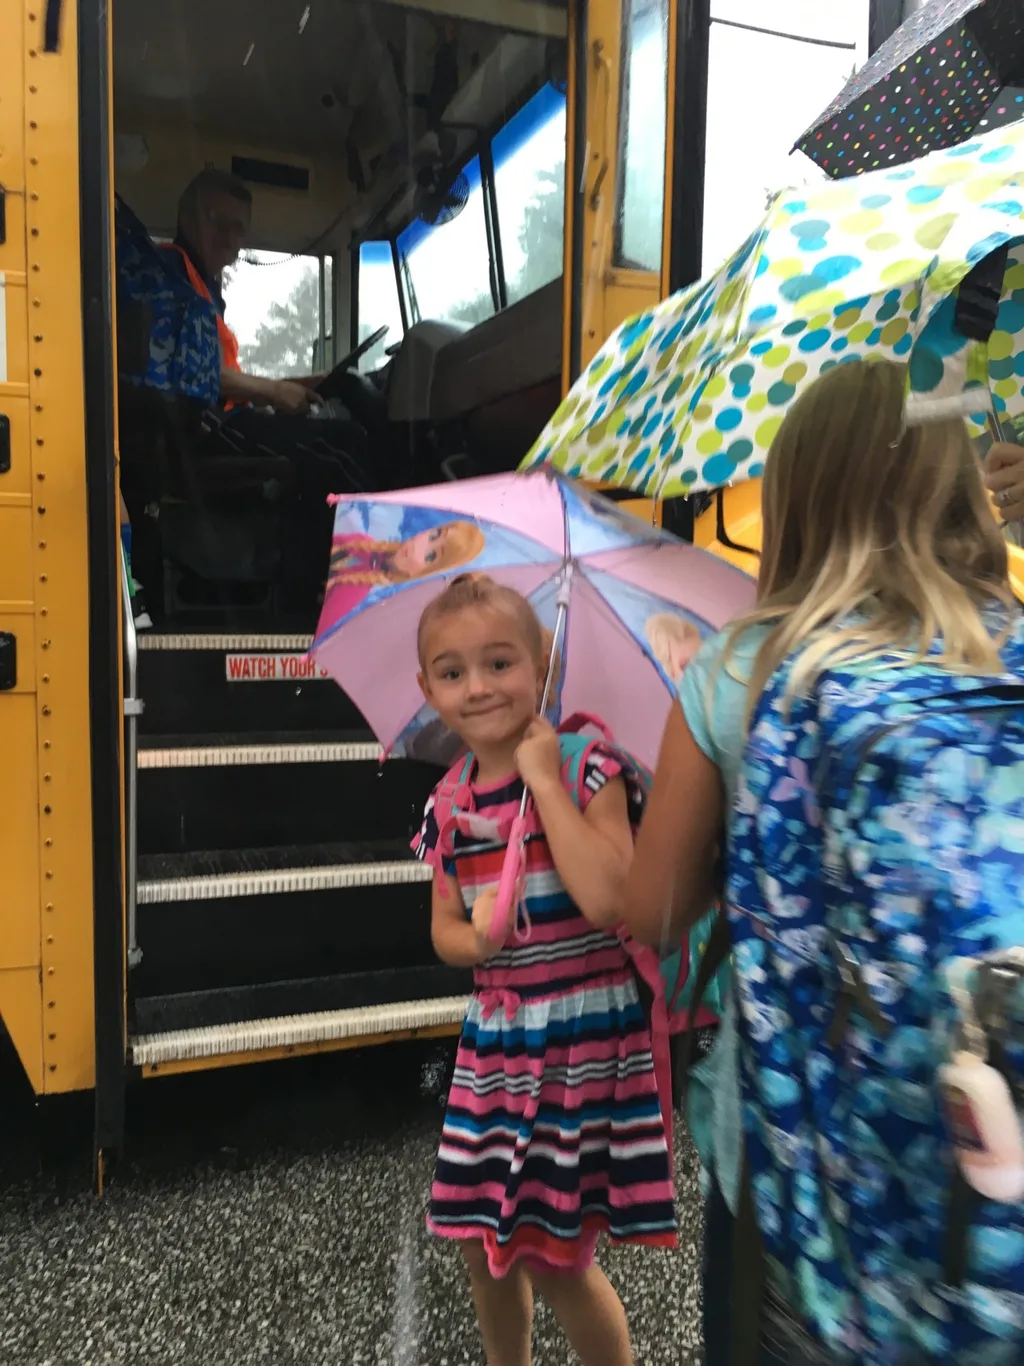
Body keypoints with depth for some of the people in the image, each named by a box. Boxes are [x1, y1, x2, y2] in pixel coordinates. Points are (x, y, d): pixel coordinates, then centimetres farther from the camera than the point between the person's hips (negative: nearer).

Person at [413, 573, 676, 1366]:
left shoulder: (586, 769, -14)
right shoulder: (447, 807, 1)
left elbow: (607, 900, -28)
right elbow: (444, 930, 10)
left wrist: (545, 779, -24)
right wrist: (474, 939, -13)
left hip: (585, 1043, -5)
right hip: (494, 1043, 6)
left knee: (559, 1262, 6)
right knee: (484, 1243, 19)